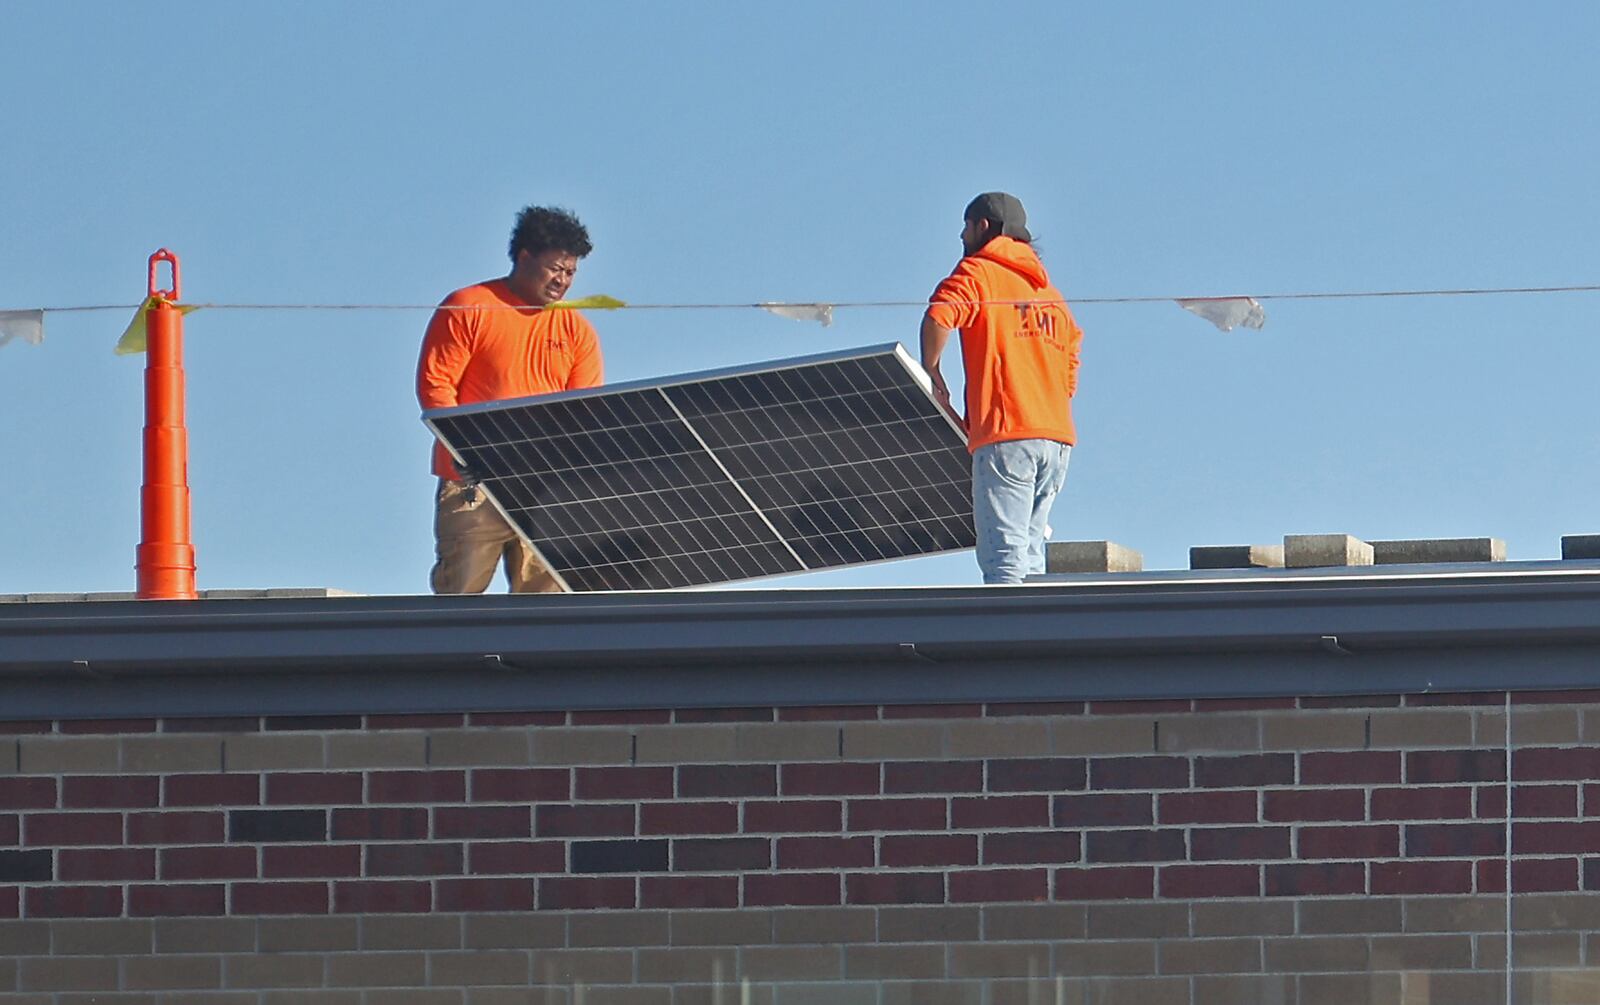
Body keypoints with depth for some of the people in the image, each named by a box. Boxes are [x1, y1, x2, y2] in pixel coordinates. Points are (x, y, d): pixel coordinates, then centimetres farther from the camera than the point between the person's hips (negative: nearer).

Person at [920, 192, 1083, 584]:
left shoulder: (978, 272, 4)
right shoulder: (1049, 291, 26)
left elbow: (938, 318, -16)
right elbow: (1069, 380, 22)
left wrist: (931, 373, -4)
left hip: (1005, 435, -7)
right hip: (1057, 434, 7)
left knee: (1003, 556, -13)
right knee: (1029, 555, 8)